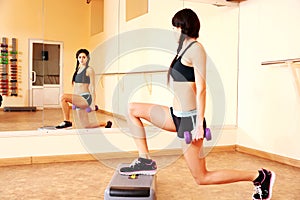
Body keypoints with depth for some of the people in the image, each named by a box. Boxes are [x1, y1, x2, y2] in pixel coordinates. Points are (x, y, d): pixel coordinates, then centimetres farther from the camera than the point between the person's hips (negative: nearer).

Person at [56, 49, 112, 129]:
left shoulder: (89, 70, -3)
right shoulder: (77, 70, 18)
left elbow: (92, 87, -8)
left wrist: (93, 103, -13)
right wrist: (74, 101, 22)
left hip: (86, 98, -8)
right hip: (78, 100, 8)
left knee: (63, 97, -27)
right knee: (86, 126, 9)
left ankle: (67, 121, -14)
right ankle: (106, 124, 31)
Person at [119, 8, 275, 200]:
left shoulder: (196, 48, -12)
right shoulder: (185, 49, 16)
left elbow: (201, 89, -18)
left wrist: (199, 124, -20)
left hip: (189, 119, -9)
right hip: (178, 116, 9)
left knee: (202, 178, 0)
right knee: (132, 109, 8)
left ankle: (260, 176, 12)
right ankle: (146, 161, 7)